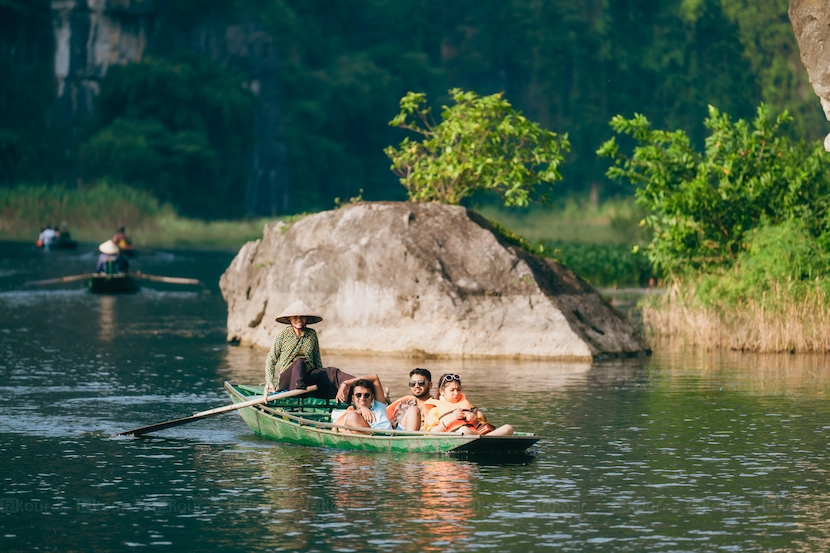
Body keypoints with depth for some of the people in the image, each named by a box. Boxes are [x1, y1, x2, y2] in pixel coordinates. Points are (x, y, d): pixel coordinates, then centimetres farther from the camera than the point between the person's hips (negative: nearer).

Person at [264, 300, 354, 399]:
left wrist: (321, 378, 13)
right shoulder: (282, 335, 7)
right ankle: (299, 387, -71)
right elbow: (271, 360, 10)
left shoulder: (312, 334, 16)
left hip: (309, 375, 3)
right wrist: (269, 382, 0)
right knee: (299, 362, -38)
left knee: (331, 372, -29)